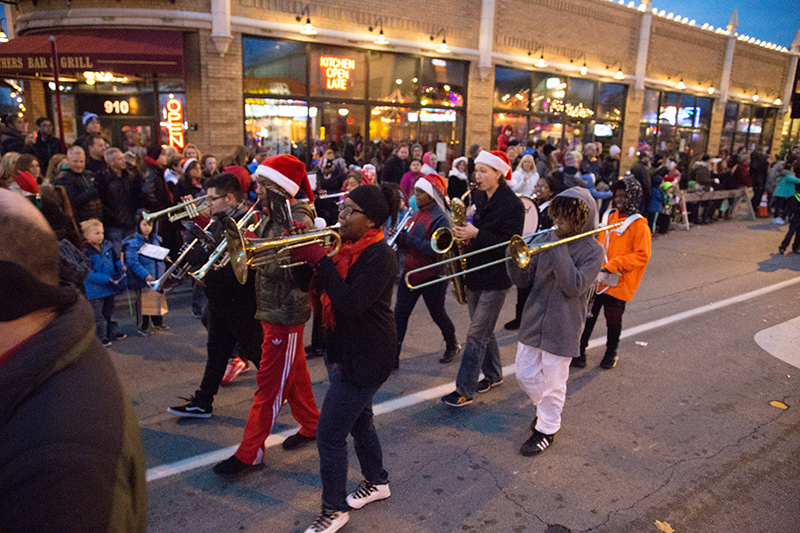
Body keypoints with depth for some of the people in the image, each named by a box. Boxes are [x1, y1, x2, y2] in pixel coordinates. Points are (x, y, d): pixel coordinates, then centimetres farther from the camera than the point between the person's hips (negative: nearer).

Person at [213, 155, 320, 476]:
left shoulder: (298, 220, -18)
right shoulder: (273, 219, 9)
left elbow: (275, 266, -28)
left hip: (286, 311, -9)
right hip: (272, 307, 9)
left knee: (270, 383, 0)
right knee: (293, 373, 20)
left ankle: (249, 453, 10)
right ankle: (311, 425, 37)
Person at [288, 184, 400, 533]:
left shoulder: (379, 256, -20)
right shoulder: (348, 248, 6)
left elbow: (350, 303, -32)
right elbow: (321, 293, 8)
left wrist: (320, 259, -29)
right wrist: (305, 257, -8)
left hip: (365, 357, -9)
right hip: (344, 351, 9)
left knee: (330, 434, -2)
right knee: (358, 420, 23)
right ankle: (377, 482, 44)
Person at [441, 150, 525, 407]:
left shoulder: (512, 204, -15)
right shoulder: (477, 197, 7)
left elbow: (510, 244, -21)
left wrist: (476, 234, -25)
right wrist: (462, 232, -1)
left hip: (495, 278, -7)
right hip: (474, 271, 8)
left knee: (477, 335, -4)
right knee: (483, 330, 18)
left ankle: (464, 390, 3)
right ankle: (493, 375, 36)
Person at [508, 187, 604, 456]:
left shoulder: (592, 250, -10)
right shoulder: (545, 240, 0)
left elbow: (574, 286, -24)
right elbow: (523, 280, 0)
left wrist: (558, 249, -26)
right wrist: (515, 257, -19)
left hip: (562, 328, -4)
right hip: (533, 320, 5)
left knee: (554, 382, 9)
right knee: (525, 375, 17)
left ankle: (546, 429, 31)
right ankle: (545, 407, 45)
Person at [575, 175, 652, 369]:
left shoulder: (639, 225, -11)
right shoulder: (608, 216, 7)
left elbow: (642, 255, -14)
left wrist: (613, 265, -21)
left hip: (617, 284, -4)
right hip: (597, 279, 4)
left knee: (613, 321, 11)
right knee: (588, 316, 5)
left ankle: (611, 353, 31)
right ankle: (580, 351, 15)